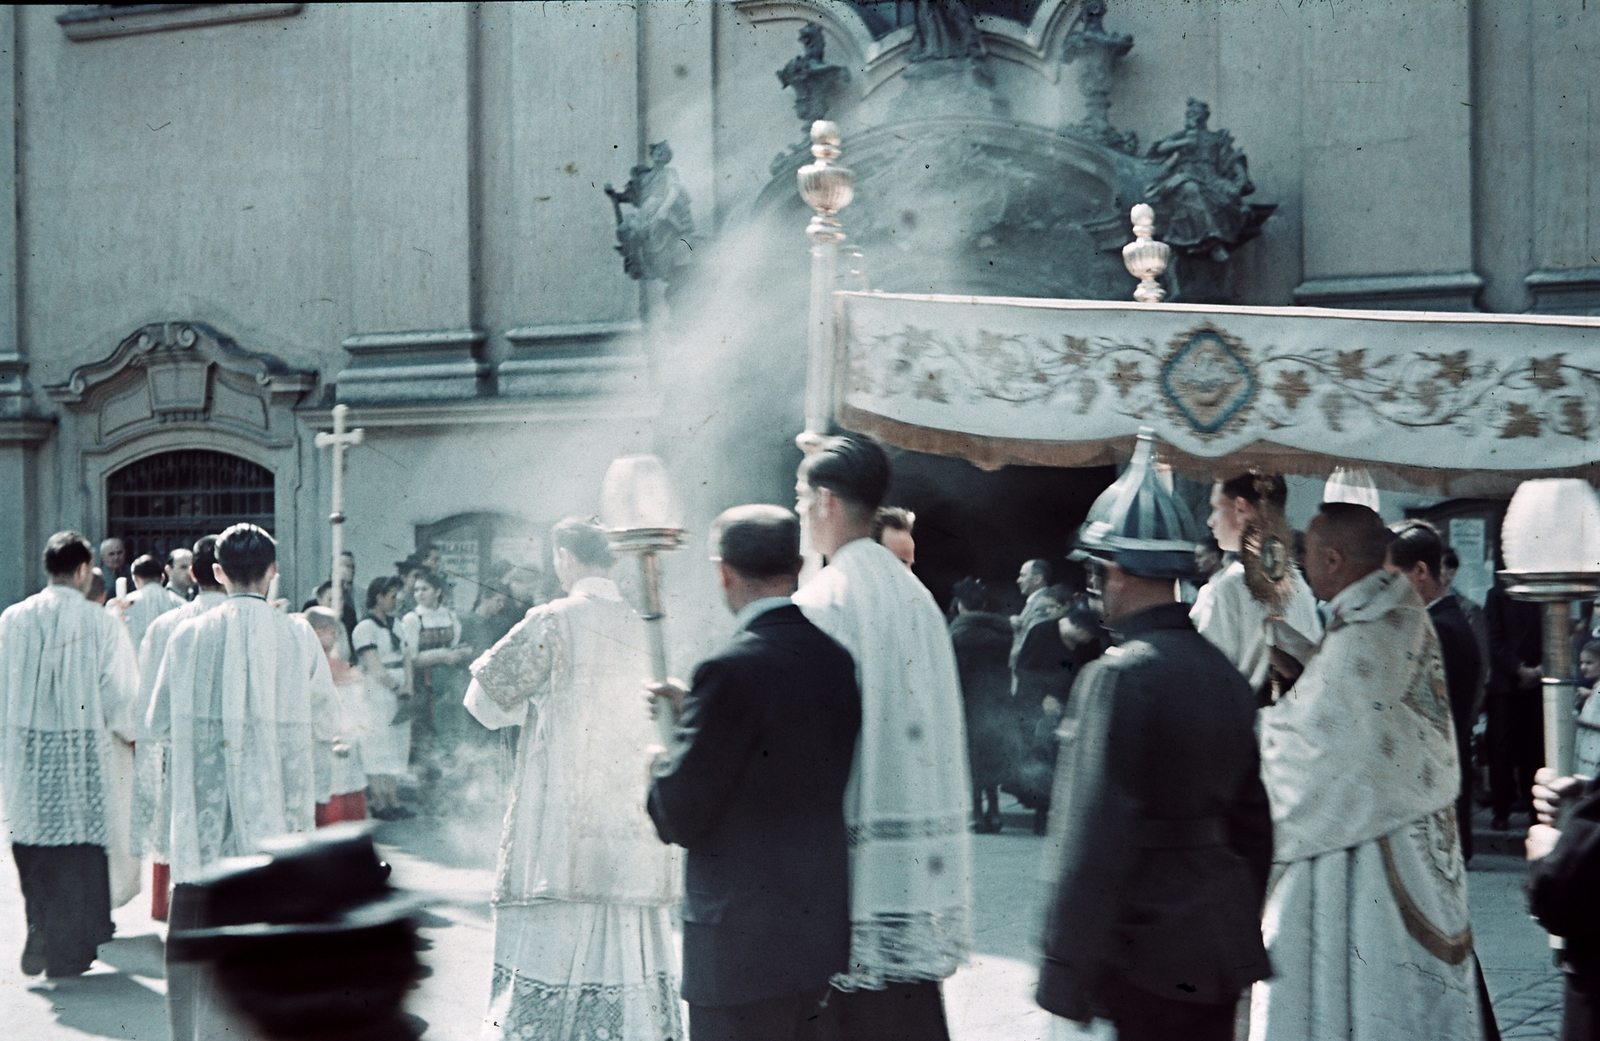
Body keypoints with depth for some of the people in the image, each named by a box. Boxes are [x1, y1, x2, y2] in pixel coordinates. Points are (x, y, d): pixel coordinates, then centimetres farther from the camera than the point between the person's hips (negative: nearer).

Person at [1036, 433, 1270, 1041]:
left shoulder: (1120, 676, -15)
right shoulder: (1225, 672, 10)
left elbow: (1093, 840, -18)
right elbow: (1252, 821, 17)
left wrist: (1066, 978, -15)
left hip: (1150, 959, -8)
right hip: (1222, 954, 8)